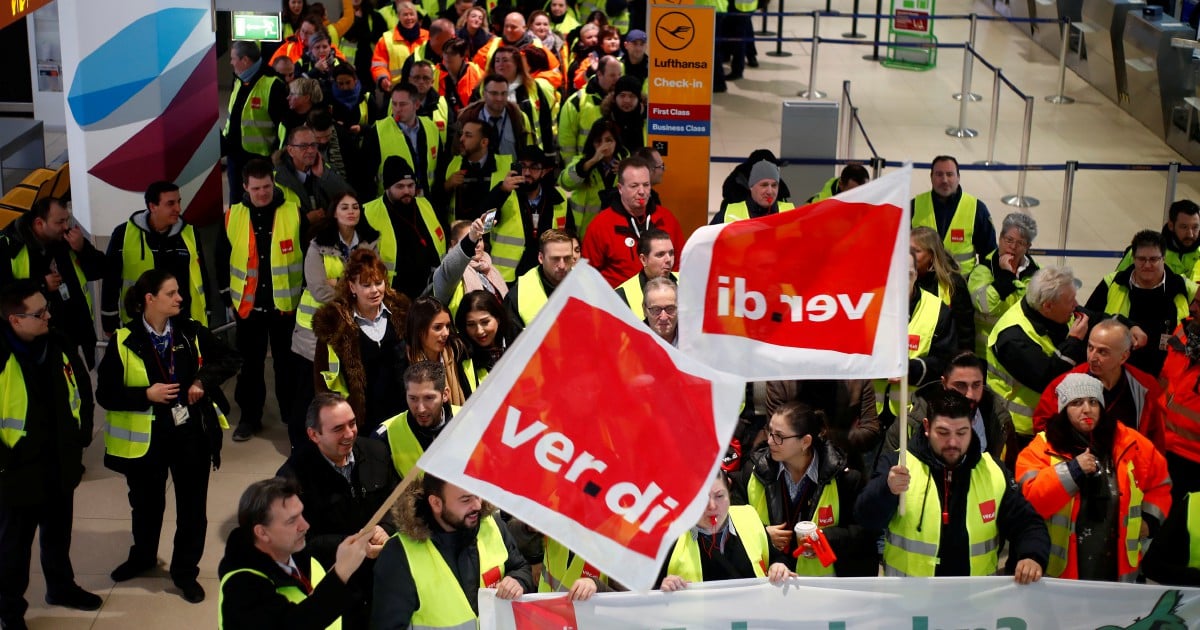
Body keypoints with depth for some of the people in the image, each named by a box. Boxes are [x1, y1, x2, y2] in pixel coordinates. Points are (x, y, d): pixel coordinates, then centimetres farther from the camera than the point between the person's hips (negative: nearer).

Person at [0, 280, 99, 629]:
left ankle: (61, 586, 45)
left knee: (58, 534, 25)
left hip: (62, 464, 6)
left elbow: (82, 390, 11)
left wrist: (81, 436, 9)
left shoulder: (60, 347, -4)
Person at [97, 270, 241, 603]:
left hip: (191, 433, 1)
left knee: (192, 505, 9)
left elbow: (231, 360, 4)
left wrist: (204, 380, -12)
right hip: (146, 437, -1)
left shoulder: (191, 332, -6)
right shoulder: (123, 342, -13)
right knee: (146, 502, 20)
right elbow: (105, 394, -11)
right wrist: (147, 394, -23)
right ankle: (142, 556, 46)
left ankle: (185, 570, 27)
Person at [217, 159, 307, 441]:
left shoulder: (294, 214, -7)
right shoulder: (232, 217, -2)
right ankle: (250, 417, 24)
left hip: (287, 304, -2)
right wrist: (228, 296, 8)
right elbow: (222, 259, 9)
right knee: (250, 363, 11)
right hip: (248, 305, 2)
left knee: (288, 362, 10)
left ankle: (293, 415, 23)